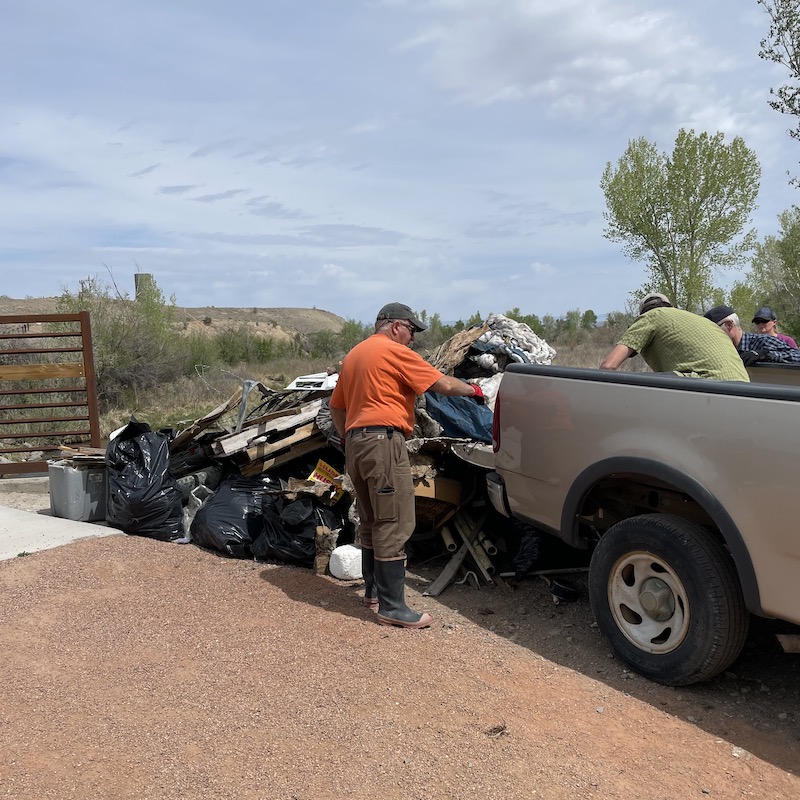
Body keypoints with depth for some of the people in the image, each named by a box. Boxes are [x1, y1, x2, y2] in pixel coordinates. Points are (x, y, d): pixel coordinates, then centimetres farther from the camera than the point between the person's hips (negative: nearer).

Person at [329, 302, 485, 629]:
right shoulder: (395, 351, -5)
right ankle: (392, 607, -4)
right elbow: (444, 384, -7)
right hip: (383, 441, -9)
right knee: (393, 526, -7)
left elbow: (336, 407, 23)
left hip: (355, 441, 9)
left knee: (370, 522, 18)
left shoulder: (354, 355, 20)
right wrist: (472, 390, 10)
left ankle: (373, 590, 27)